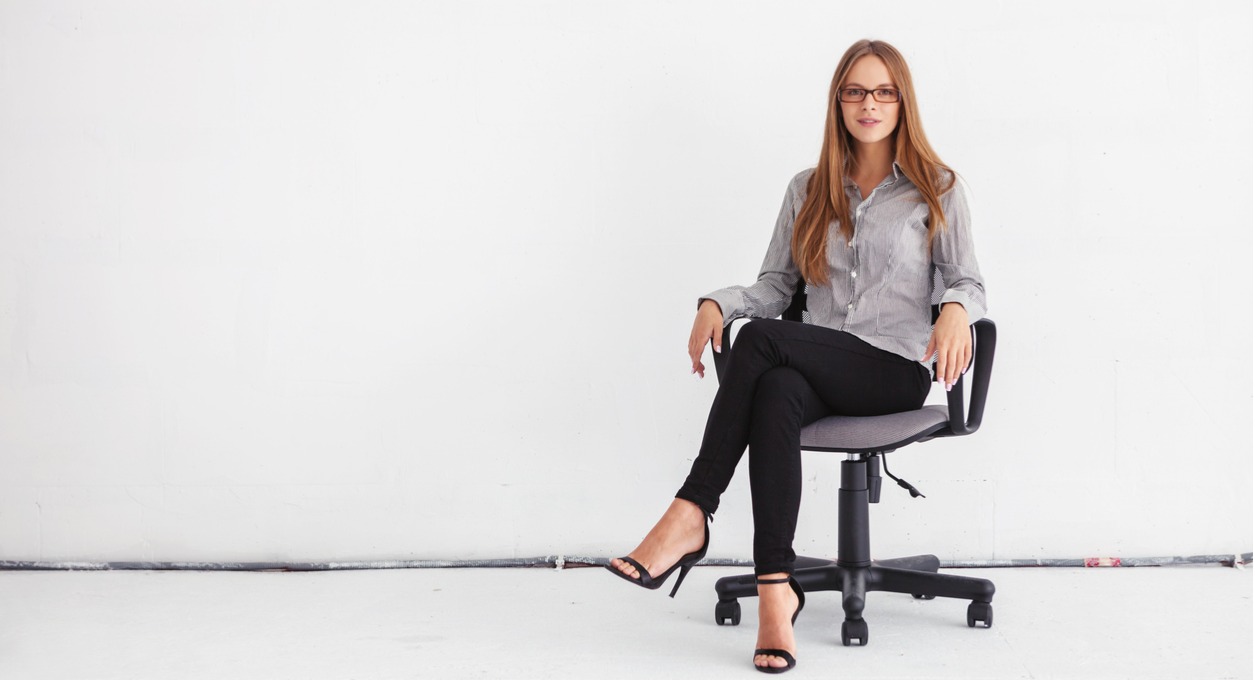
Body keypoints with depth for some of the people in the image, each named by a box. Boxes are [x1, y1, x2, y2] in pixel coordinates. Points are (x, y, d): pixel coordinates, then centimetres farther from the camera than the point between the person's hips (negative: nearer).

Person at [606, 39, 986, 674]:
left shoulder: (936, 189, 10)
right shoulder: (808, 190, 19)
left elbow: (968, 282, 7)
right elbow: (775, 283, 16)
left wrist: (955, 309, -18)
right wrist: (717, 302, -5)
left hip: (896, 369, -3)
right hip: (814, 367, 3)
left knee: (761, 338, -31)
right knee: (775, 396, -36)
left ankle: (692, 514, -32)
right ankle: (775, 587, -42)